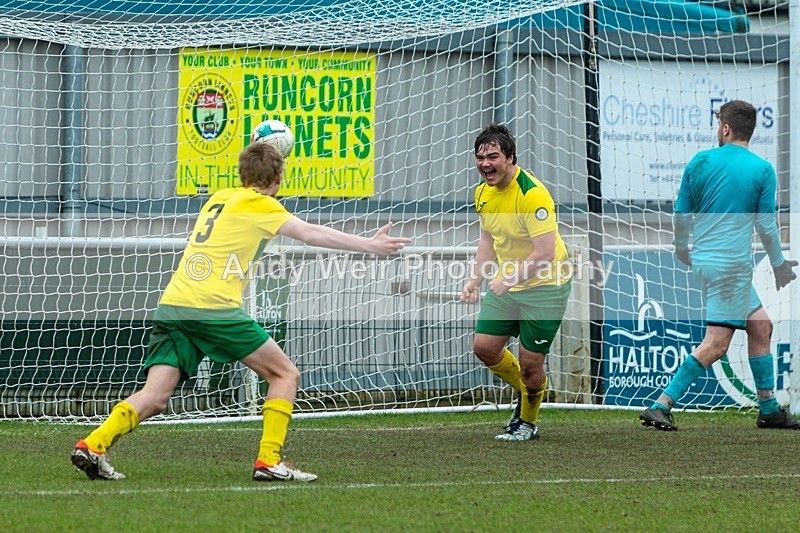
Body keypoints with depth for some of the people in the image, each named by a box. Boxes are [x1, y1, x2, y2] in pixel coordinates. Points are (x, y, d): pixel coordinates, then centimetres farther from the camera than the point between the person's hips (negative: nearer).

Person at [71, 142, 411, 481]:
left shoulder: (220, 197, 23)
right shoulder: (260, 205, 3)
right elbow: (311, 234, -6)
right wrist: (369, 245, -4)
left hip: (170, 306, 7)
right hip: (213, 308, -7)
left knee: (154, 399, 2)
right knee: (286, 375, 6)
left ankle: (94, 445, -18)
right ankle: (268, 461, -3)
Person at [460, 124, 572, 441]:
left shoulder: (532, 194, -25)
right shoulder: (483, 193, 1)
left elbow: (545, 253, -29)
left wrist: (507, 280, -30)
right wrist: (475, 280, 8)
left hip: (544, 286, -7)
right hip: (506, 285, 7)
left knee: (530, 362, -4)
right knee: (484, 346, 1)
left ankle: (528, 422, 22)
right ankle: (524, 392, 28)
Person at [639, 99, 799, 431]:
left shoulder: (700, 162, 4)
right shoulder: (762, 170, -4)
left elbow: (681, 215, 9)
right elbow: (766, 225, -1)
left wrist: (681, 248, 28)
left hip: (702, 261, 6)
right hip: (733, 264, -6)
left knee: (760, 327, 17)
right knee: (716, 343, -8)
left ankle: (769, 410, 20)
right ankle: (661, 406, -17)